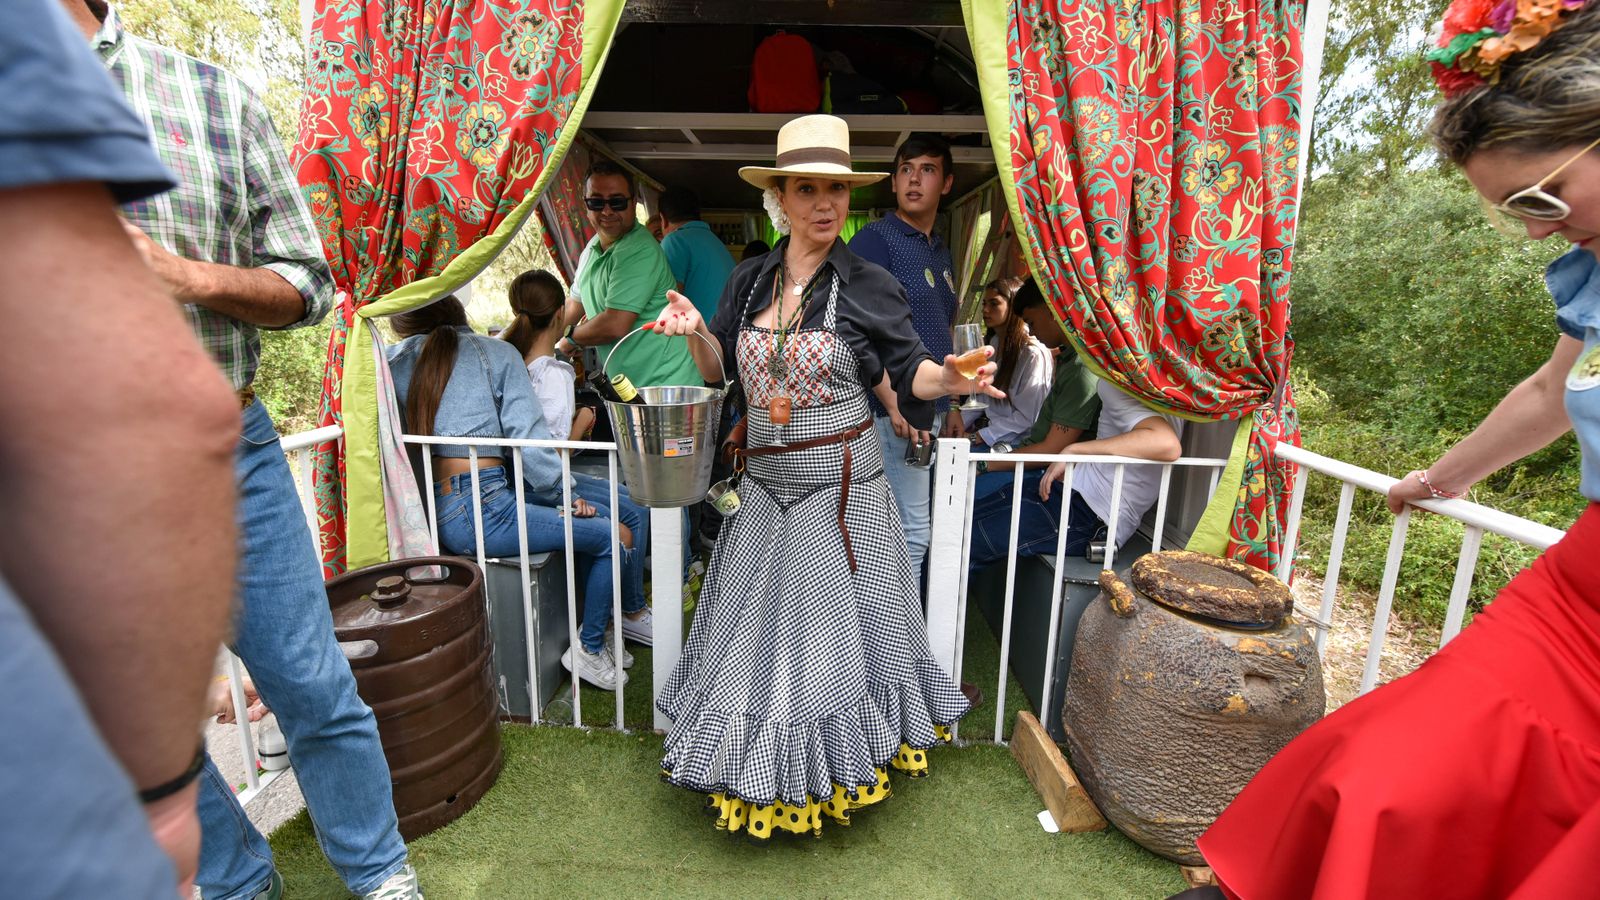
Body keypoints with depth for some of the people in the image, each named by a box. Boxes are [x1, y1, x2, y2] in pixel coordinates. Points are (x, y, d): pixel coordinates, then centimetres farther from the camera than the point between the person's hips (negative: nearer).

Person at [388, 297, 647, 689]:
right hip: (481, 509, -8)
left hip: (435, 506, 8)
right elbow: (529, 437, -7)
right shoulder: (496, 353, 1)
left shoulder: (393, 361, 13)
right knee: (618, 537, -1)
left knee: (601, 515, 18)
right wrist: (563, 494, 3)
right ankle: (588, 649, 12)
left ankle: (596, 629, 27)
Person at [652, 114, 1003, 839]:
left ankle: (830, 773, 35)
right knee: (758, 625, 15)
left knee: (830, 623, 9)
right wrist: (694, 330, -7)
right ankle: (755, 768, 40)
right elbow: (724, 369, 12)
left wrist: (952, 378, -24)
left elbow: (909, 372, -4)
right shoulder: (750, 280, 5)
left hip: (842, 486, -4)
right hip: (763, 483, 4)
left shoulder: (866, 285, -7)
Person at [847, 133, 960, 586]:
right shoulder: (876, 239, -8)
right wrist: (895, 405, -23)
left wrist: (950, 407, 20)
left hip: (930, 412, 9)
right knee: (911, 534, -3)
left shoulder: (941, 251, 18)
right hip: (898, 414, -8)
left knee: (914, 528, 16)